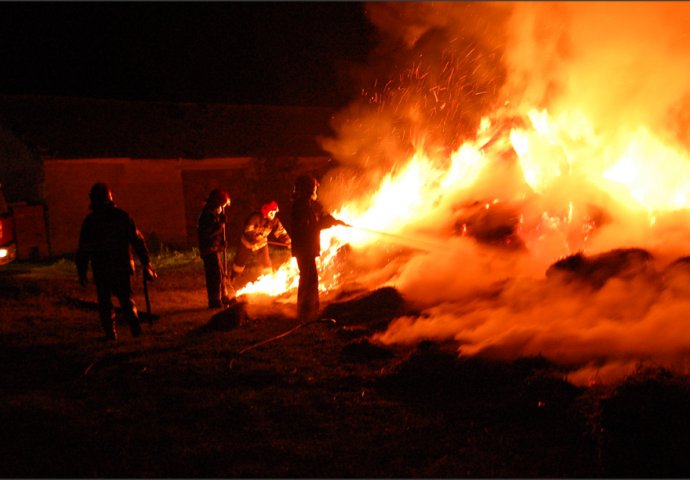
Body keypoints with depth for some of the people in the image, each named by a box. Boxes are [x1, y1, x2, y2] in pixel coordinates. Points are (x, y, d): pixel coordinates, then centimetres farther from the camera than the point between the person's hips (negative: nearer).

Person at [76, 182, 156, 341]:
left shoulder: (89, 221, -2)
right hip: (123, 266, 2)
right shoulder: (122, 216, 1)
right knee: (126, 298, 15)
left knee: (105, 301, 9)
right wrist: (146, 264, 3)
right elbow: (138, 240, -1)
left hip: (101, 269, -2)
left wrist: (82, 272, 8)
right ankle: (135, 325, -3)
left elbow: (83, 249, 0)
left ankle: (111, 333, 2)